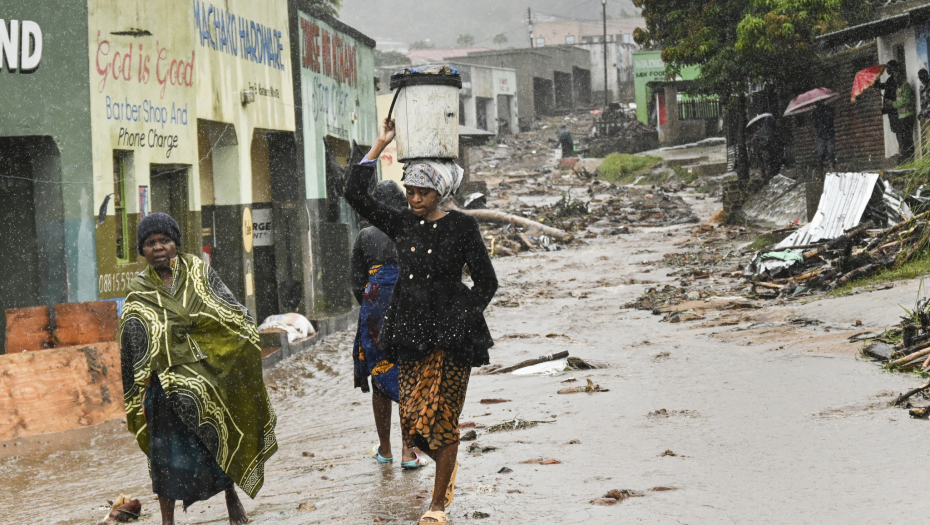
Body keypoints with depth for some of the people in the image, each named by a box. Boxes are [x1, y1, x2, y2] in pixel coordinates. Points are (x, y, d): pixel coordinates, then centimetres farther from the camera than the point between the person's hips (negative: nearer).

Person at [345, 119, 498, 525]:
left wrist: (462, 318, -9)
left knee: (439, 417, -5)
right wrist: (380, 145, 2)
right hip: (410, 331, 4)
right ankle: (449, 465, 31)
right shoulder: (401, 224, 8)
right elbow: (355, 194, 3)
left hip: (451, 335, -4)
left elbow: (487, 282, 1)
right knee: (412, 419, 1)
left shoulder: (462, 227, -2)